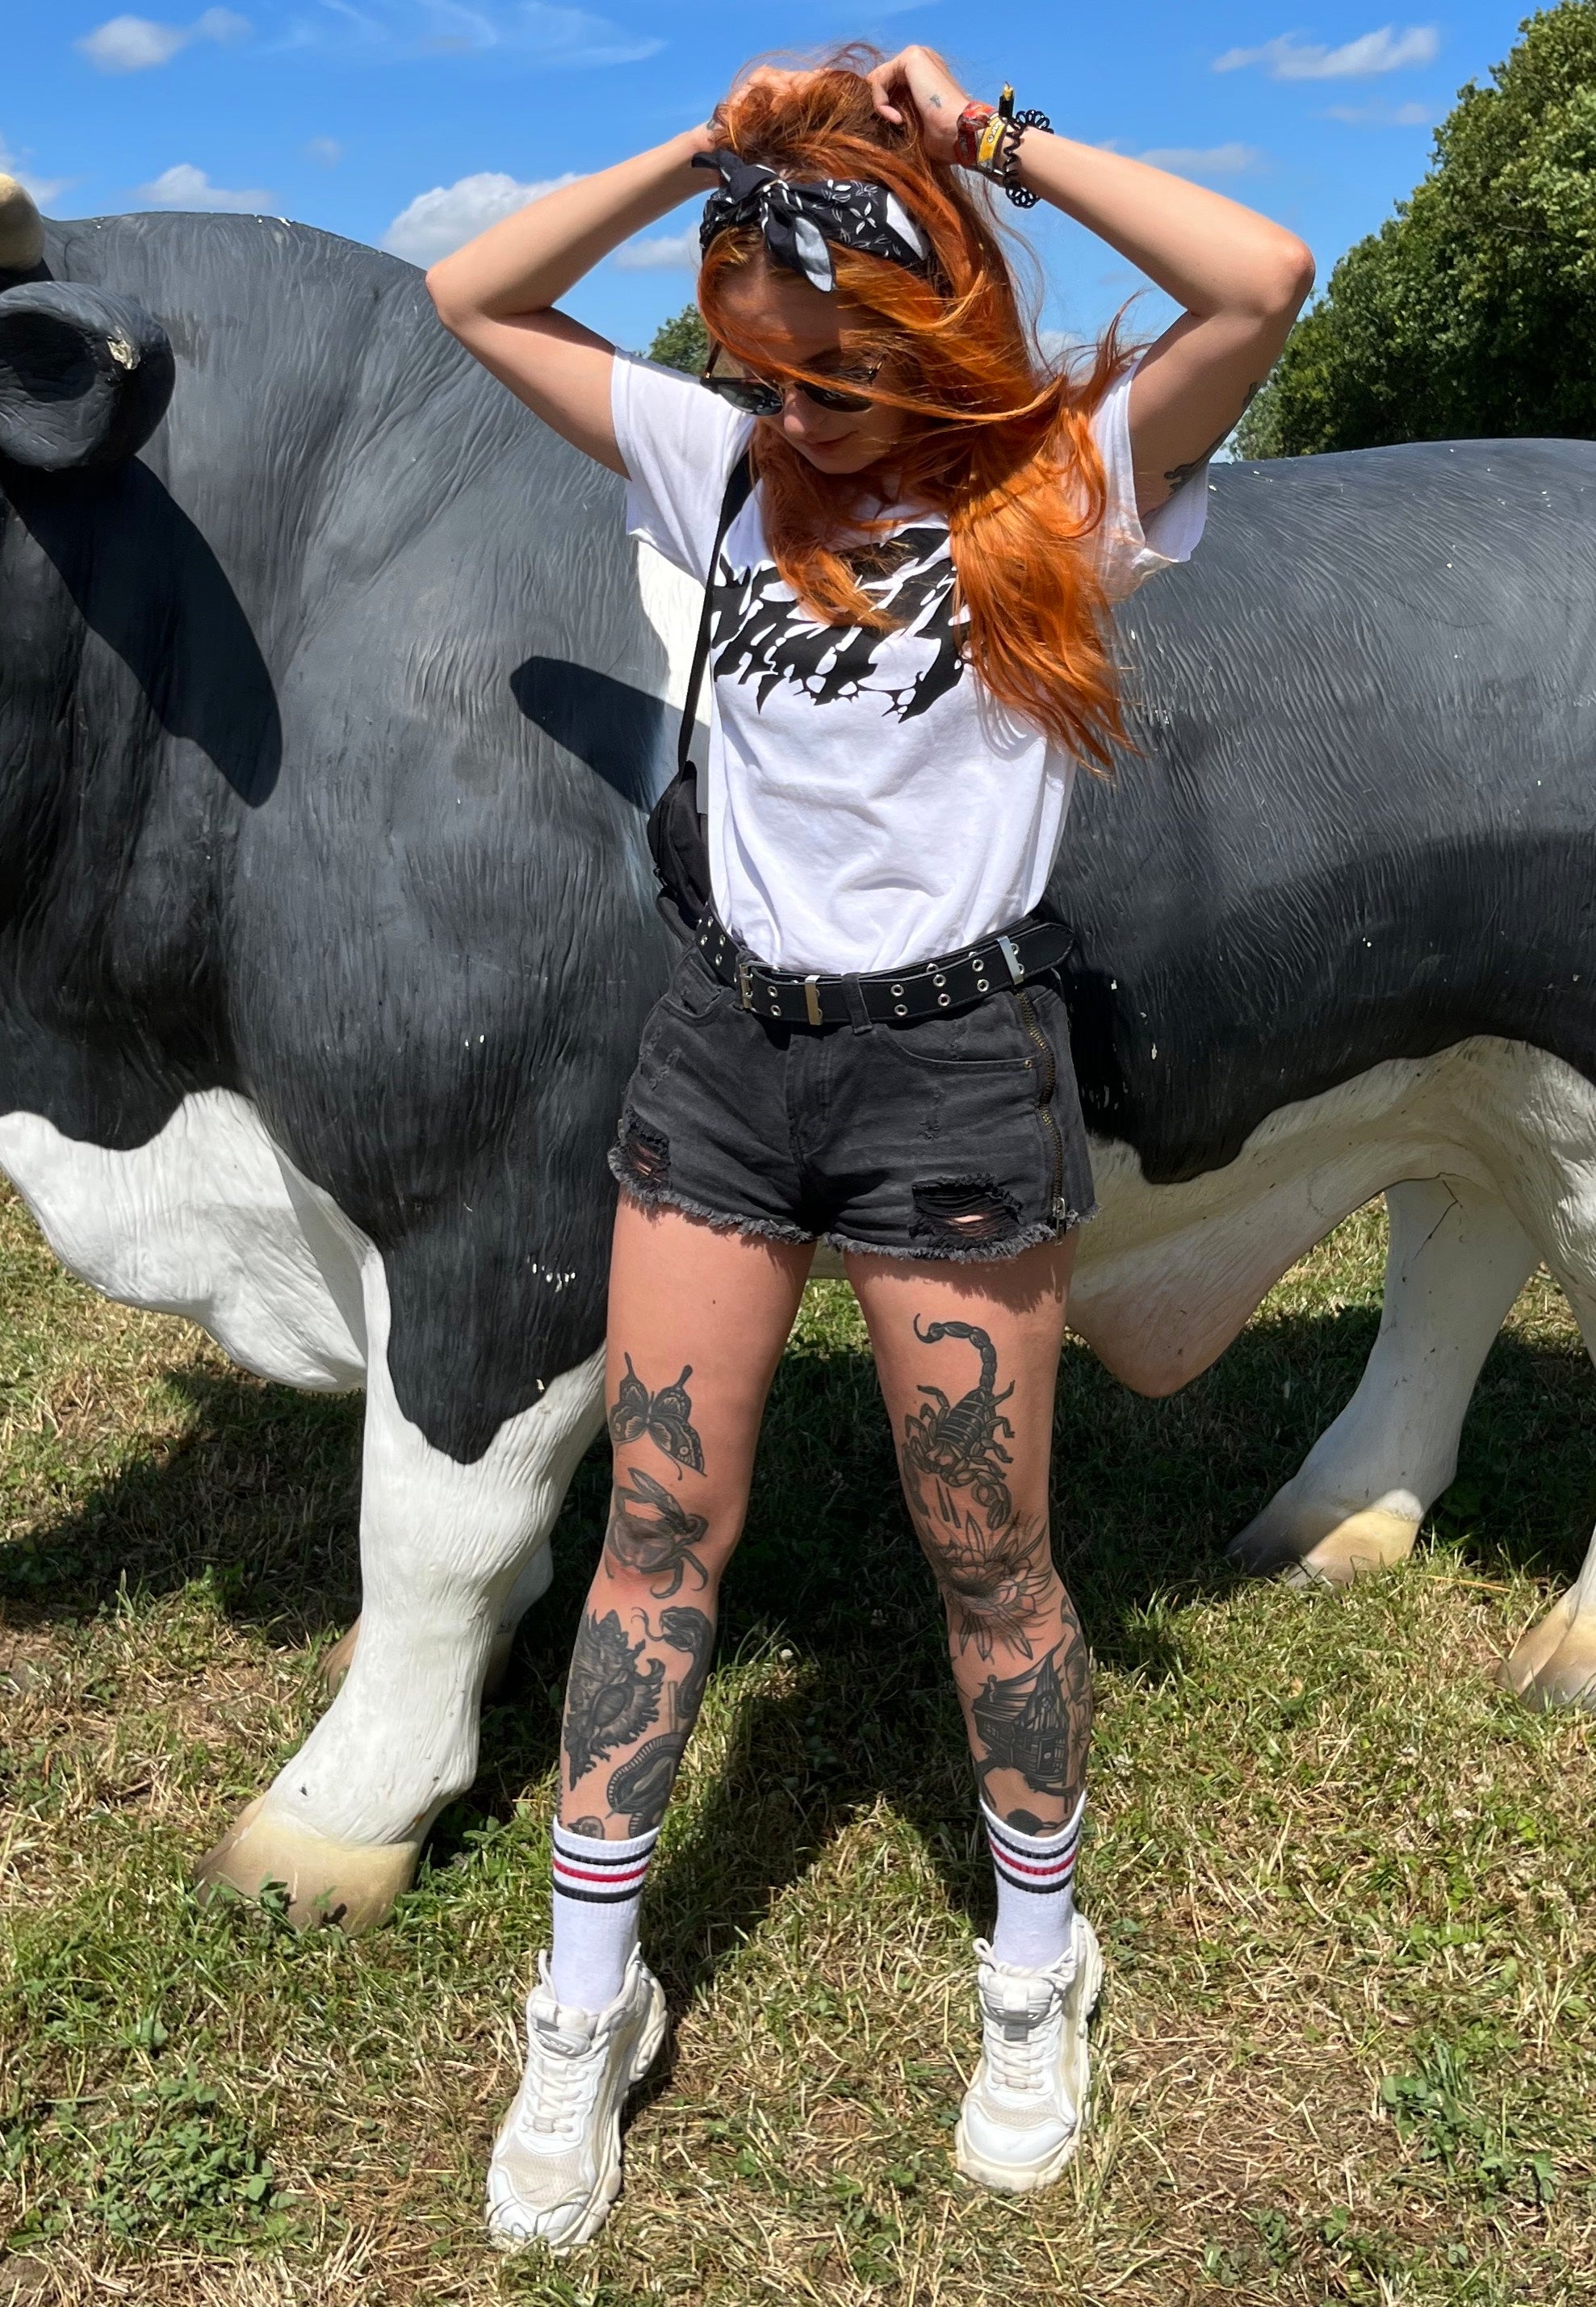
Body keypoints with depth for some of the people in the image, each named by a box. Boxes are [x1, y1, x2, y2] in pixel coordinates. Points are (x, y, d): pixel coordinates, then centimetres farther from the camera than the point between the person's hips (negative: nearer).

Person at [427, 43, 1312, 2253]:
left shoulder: (1062, 482, -3)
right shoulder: (728, 463, 8)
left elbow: (1264, 279, -20)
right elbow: (473, 300, 12)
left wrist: (988, 134, -10)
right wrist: (712, 146, 2)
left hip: (955, 1064, -3)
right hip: (722, 1045, 4)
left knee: (987, 1555, 7)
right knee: (659, 1525, 7)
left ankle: (1039, 1979, 32)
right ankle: (588, 2012, 24)